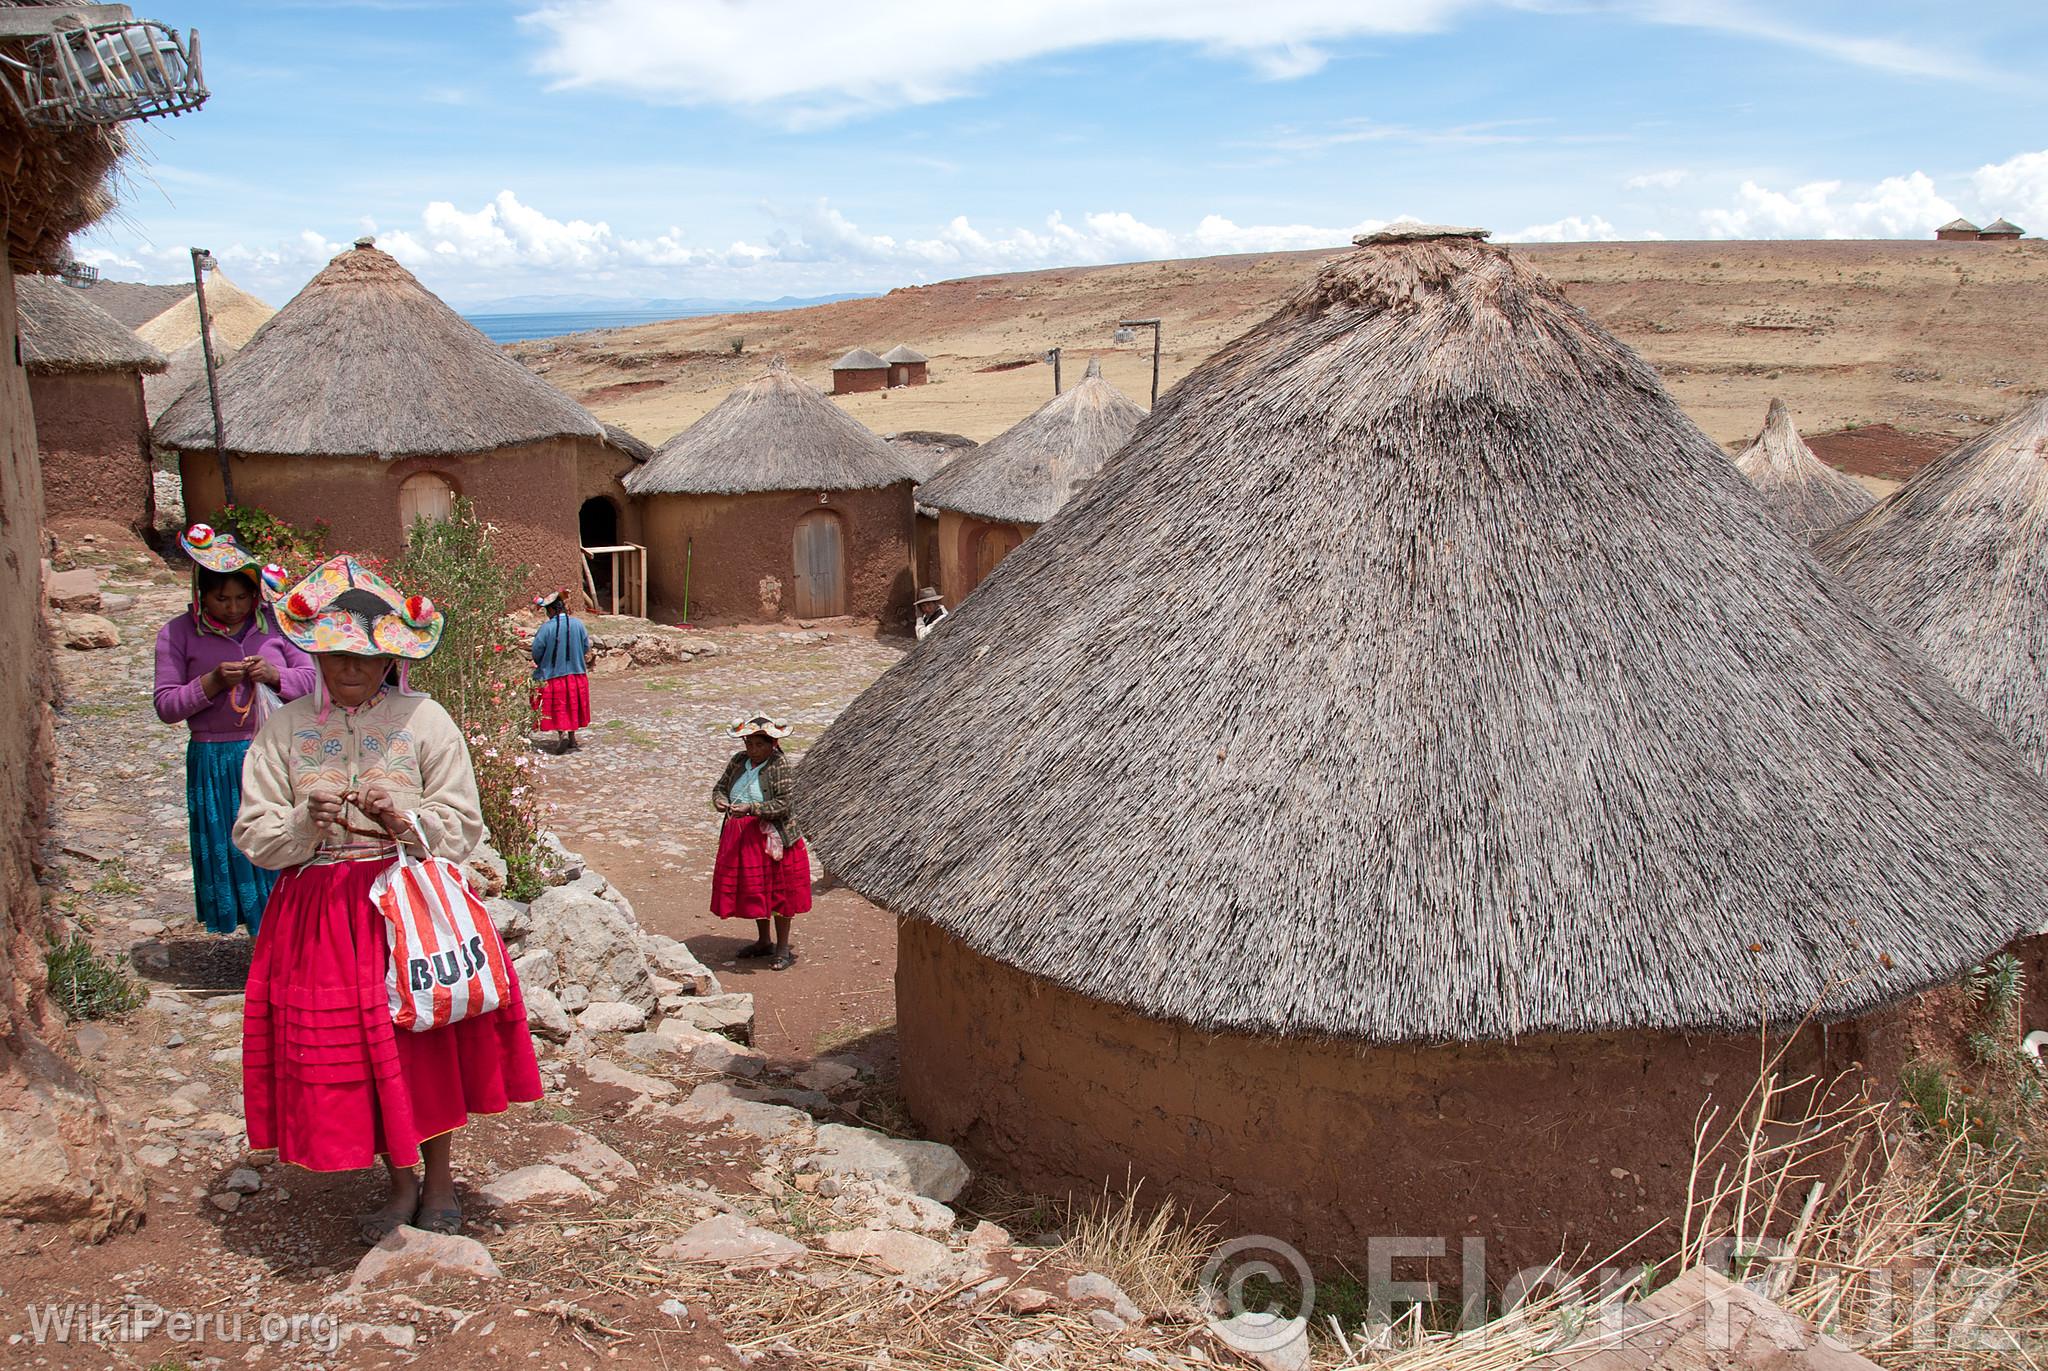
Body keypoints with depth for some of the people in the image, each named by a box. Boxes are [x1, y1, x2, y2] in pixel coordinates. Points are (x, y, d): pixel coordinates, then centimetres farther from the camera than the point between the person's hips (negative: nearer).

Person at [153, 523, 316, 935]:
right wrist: (212, 682, -15)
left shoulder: (275, 623, 4)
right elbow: (166, 706, -1)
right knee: (228, 851, 4)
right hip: (216, 767, 0)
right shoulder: (177, 634, 0)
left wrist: (274, 676, -12)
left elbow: (311, 679, 8)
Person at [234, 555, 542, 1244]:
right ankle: (400, 1184, 24)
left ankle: (439, 1181, 22)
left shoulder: (424, 721, 0)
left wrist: (405, 820, -20)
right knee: (348, 1050, 5)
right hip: (320, 913, 2)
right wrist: (305, 824, -17)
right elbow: (252, 834, 3)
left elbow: (463, 828, -2)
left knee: (426, 1046, 2)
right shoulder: (286, 727, 5)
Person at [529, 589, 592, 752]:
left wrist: (540, 664, 10)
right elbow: (586, 648, 1)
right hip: (577, 672, 4)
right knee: (572, 707, 15)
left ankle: (563, 732, -15)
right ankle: (571, 739, 22)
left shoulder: (547, 628, -15)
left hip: (553, 673, -3)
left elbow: (536, 652, -11)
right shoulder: (578, 624, -6)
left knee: (558, 707, 5)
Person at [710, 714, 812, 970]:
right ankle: (764, 942, 32)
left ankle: (783, 948, 13)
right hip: (740, 835, 6)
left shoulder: (782, 767, -14)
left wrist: (751, 808, -29)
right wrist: (720, 800, -11)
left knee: (777, 891, 2)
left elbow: (784, 804, -20)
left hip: (772, 836, -6)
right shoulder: (738, 761, 6)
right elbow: (720, 785, 13)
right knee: (752, 889, 15)